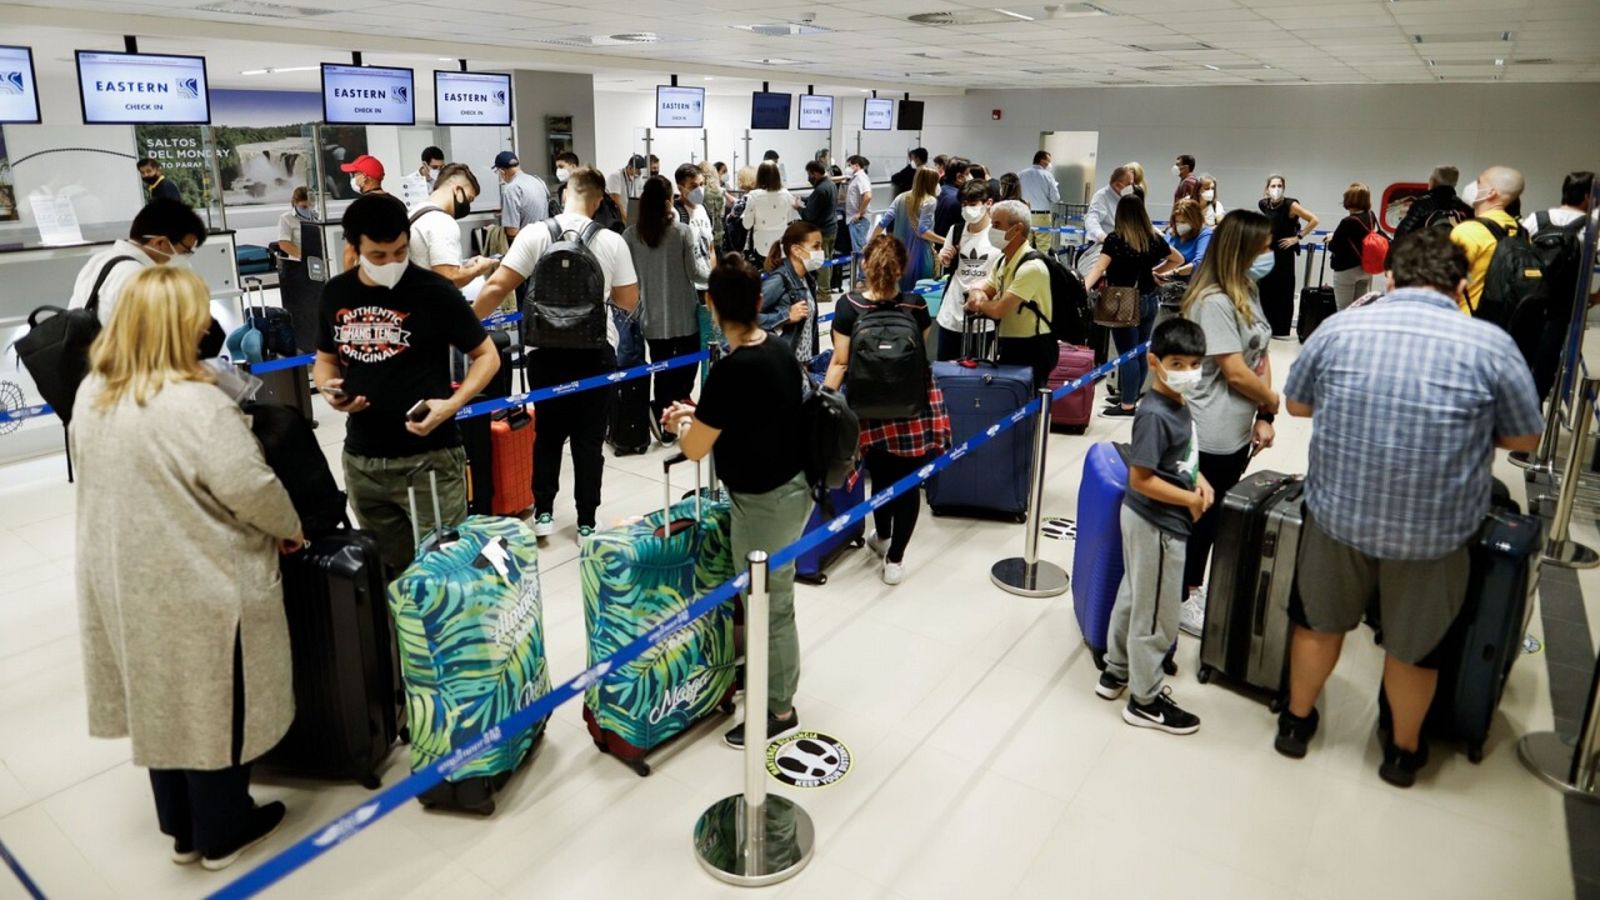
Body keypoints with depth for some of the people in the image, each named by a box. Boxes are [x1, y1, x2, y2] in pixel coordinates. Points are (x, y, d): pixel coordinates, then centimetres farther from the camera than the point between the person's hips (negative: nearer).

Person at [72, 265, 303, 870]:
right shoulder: (196, 404, -25)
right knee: (211, 706, 10)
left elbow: (101, 480, 12)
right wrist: (289, 528, -5)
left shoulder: (91, 396, 1)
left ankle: (181, 828, 36)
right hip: (200, 587, -7)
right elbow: (251, 490, -23)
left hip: (124, 583, 7)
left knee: (160, 700, 20)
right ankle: (223, 832, 27)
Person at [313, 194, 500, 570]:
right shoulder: (335, 293, 6)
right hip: (361, 460, 5)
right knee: (388, 567, 18)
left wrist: (451, 405, -19)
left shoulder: (433, 290, -9)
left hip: (429, 458, -5)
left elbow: (487, 356, -3)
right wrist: (329, 389, -4)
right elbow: (326, 359, 20)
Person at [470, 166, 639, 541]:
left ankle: (543, 513, 23)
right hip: (596, 351, 0)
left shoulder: (535, 235, -6)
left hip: (547, 351, 1)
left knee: (548, 433, 17)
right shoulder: (612, 241, -4)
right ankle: (586, 522, 15)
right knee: (589, 439, 8)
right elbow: (629, 302, 1)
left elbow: (496, 288, -11)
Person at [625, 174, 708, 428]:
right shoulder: (683, 231, -11)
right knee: (686, 371, 18)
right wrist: (709, 264, 11)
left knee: (663, 374, 13)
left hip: (652, 318, 2)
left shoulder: (630, 235, -5)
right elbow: (697, 273, -9)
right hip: (684, 316, -2)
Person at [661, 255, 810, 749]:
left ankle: (780, 712, 24)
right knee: (770, 599, 24)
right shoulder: (778, 349, 1)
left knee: (770, 608, 7)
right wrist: (701, 414, 12)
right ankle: (767, 674, 43)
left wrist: (681, 423, 4)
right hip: (791, 486, 9)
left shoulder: (732, 370, -25)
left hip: (765, 501, -9)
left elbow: (695, 448, -17)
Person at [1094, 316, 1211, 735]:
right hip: (1157, 525, -9)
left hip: (1146, 521, 9)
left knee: (1133, 597, 22)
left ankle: (1116, 672, 39)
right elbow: (1141, 479, -26)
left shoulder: (1177, 402, 3)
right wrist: (1191, 500, -17)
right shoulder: (1154, 414, -25)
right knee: (1156, 615, 5)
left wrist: (1199, 480, 0)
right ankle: (1145, 700, 22)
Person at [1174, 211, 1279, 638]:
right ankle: (1180, 600, 18)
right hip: (1212, 434, -9)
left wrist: (1263, 416, 2)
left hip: (1240, 430, 9)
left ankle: (1194, 589, 32)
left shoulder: (1248, 292, 11)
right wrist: (1275, 401, -2)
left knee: (1217, 516, 17)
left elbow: (1261, 357, 11)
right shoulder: (1214, 302, -19)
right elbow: (1236, 374, -19)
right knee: (1200, 517, 3)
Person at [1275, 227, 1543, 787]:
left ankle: (1296, 722, 40)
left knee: (1319, 622, 22)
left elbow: (1296, 403, 7)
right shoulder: (1491, 345, -11)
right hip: (1432, 530, -1)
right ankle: (1404, 750, 41)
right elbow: (1524, 439, 2)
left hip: (1338, 513, 1)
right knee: (1413, 644, 19)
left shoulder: (1339, 329, -7)